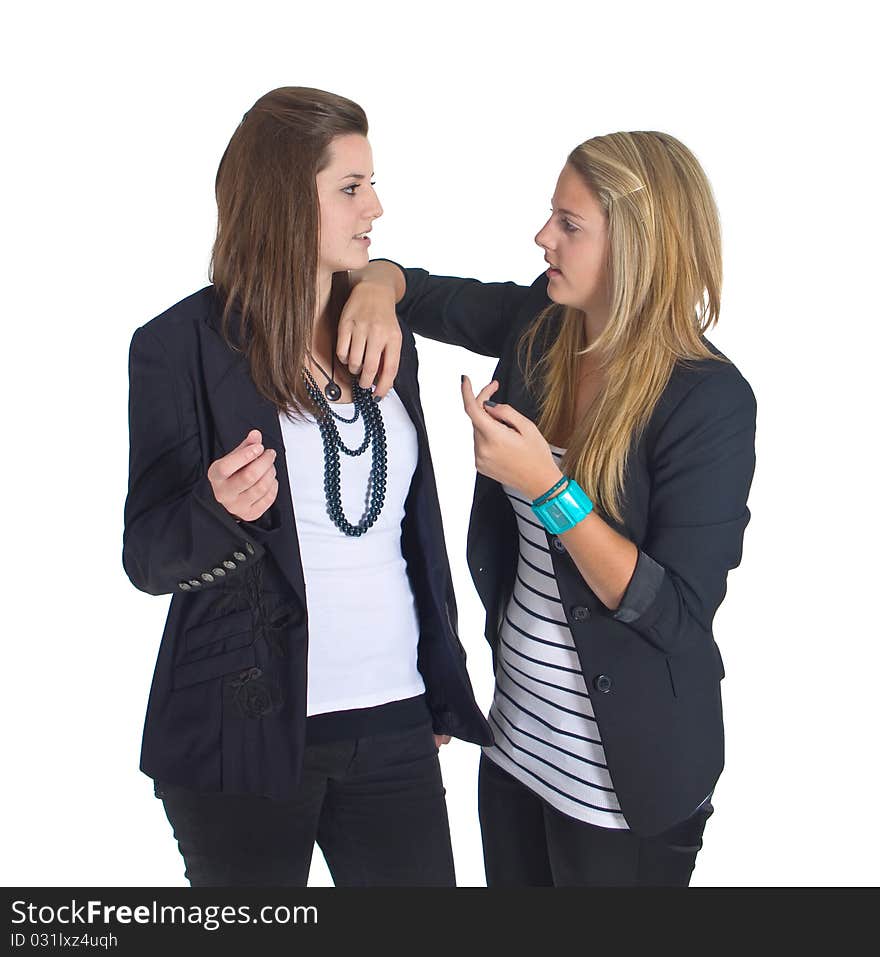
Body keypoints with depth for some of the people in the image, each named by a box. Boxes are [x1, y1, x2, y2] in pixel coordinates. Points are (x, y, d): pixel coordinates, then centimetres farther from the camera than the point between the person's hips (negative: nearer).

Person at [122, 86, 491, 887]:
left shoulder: (383, 339, 9)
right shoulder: (181, 346, -7)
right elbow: (148, 559, -5)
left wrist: (444, 684, 17)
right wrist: (219, 507, -26)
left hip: (393, 722, 4)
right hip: (246, 730, -4)